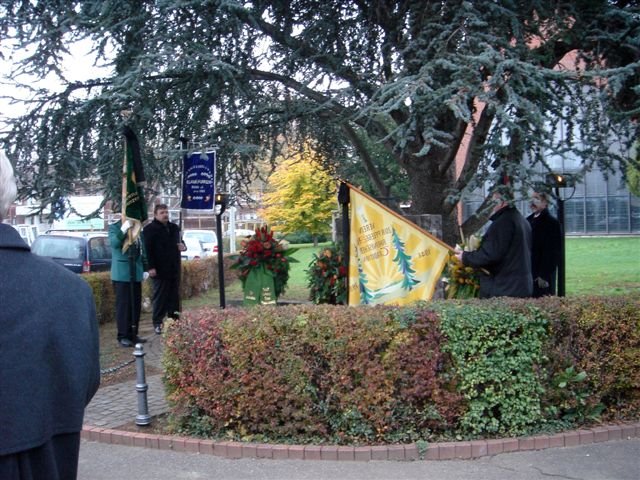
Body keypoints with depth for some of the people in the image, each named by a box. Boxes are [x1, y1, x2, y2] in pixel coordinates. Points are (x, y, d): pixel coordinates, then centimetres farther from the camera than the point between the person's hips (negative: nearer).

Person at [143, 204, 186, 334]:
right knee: (160, 297, -2)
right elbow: (148, 250, -12)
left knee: (174, 296, 10)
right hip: (159, 270, -6)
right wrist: (151, 267, -18)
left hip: (174, 269, 6)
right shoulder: (150, 229, -7)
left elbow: (180, 241, 28)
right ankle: (158, 323, 5)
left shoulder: (174, 228, 14)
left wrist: (183, 246, 3)